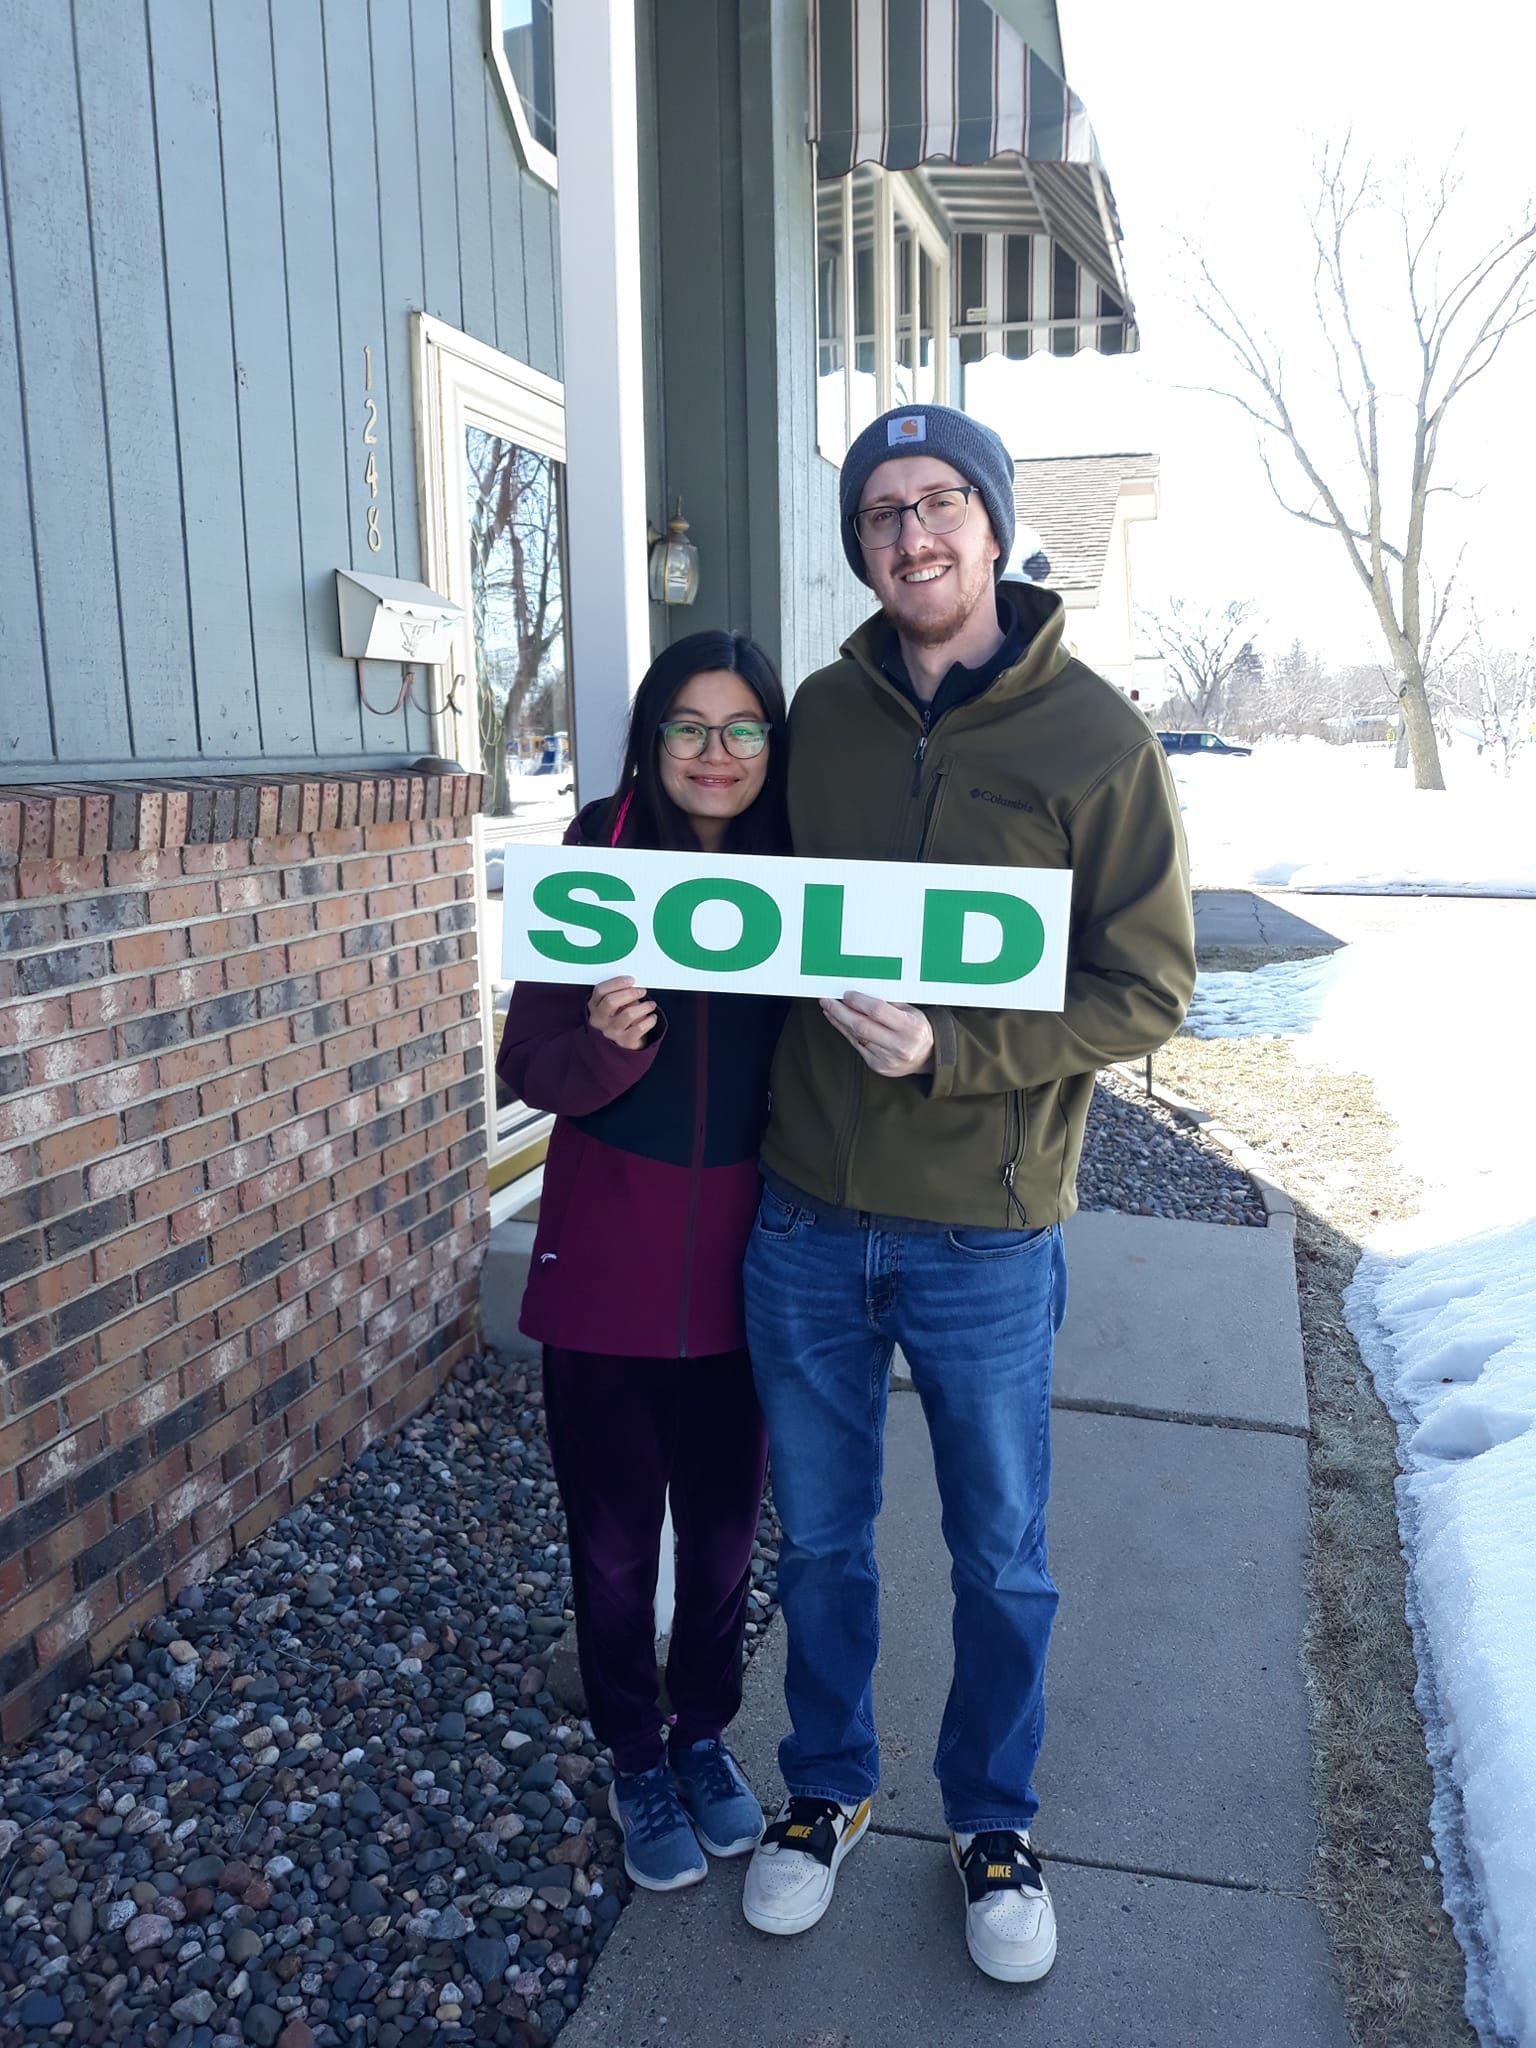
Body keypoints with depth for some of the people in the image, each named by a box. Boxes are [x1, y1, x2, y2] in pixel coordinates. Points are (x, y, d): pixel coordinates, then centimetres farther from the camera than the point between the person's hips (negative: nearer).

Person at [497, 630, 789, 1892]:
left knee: (724, 1522, 16)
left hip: (743, 1252, 2)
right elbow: (530, 1066, -7)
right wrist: (603, 1042, -27)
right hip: (609, 1248, -1)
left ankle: (706, 1734, 42)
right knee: (614, 1532, 13)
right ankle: (634, 1757, 37)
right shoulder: (591, 864, -8)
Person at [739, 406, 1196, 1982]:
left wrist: (952, 1052, -21)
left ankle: (993, 1821, 43)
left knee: (1002, 1561, 16)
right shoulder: (821, 714, 3)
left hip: (985, 1233, -2)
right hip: (807, 1217, 3)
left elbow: (1148, 986, -10)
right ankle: (828, 1788, 44)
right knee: (820, 1539, 19)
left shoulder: (1096, 738, -8)